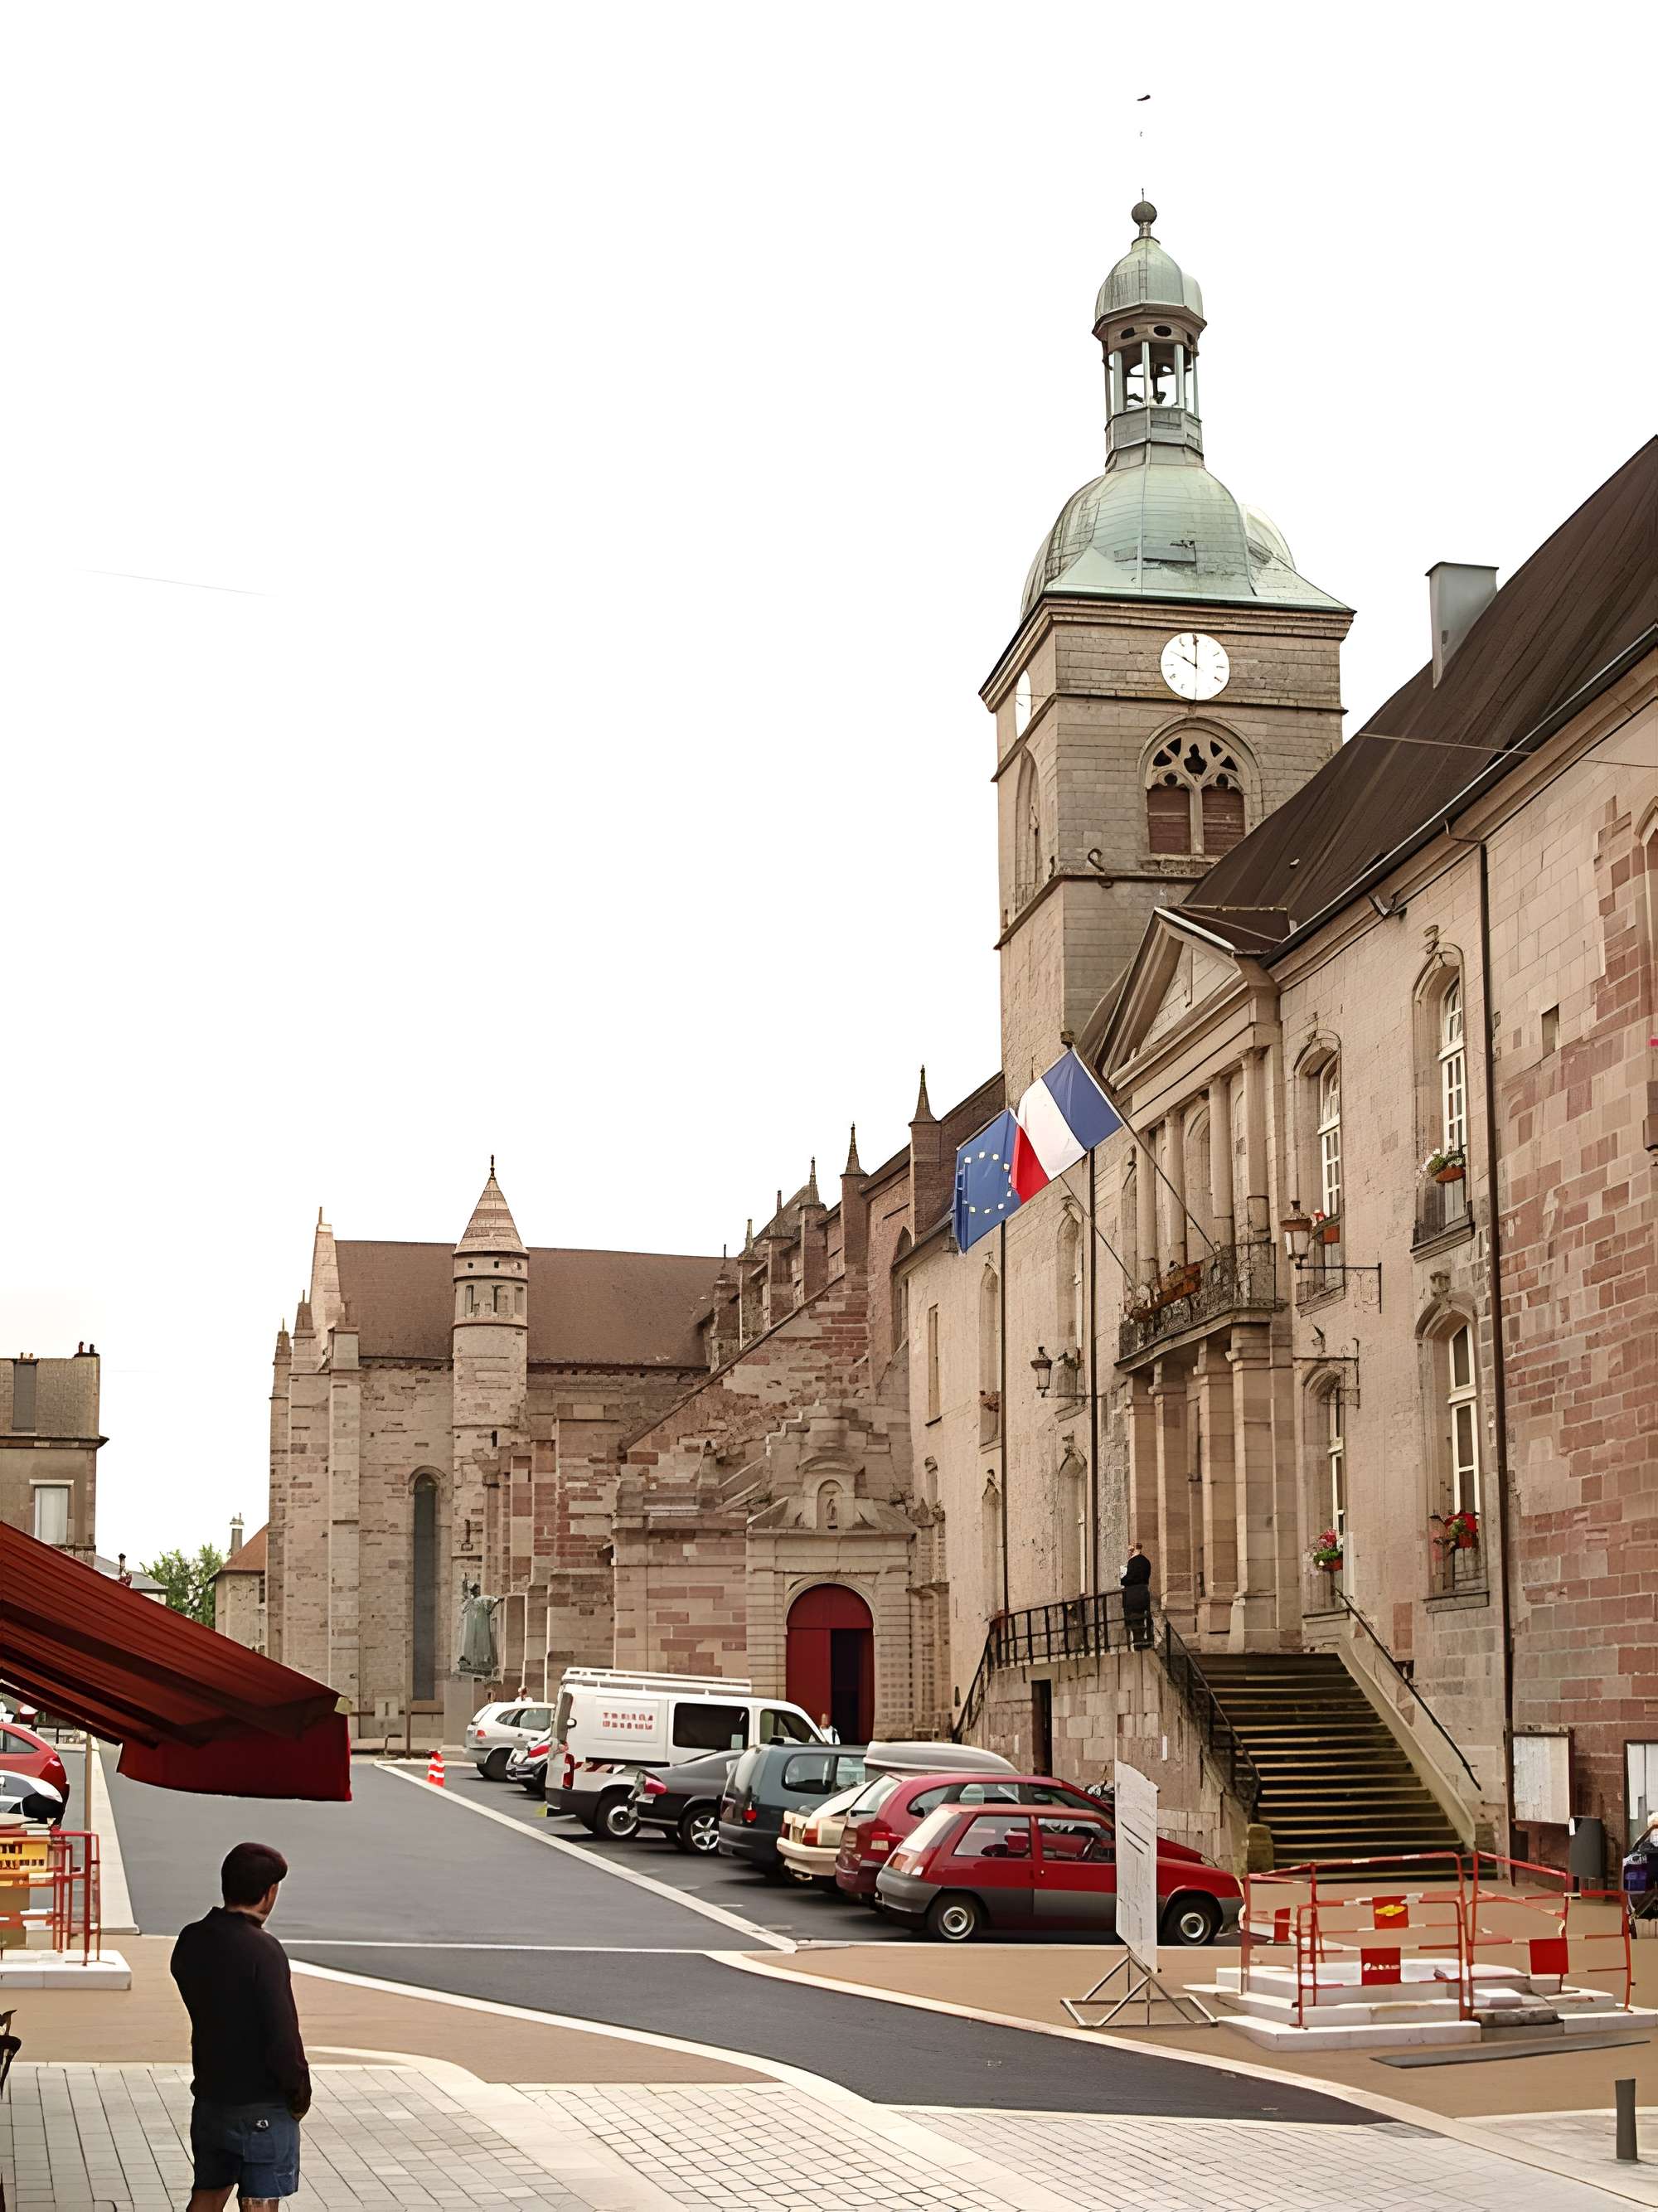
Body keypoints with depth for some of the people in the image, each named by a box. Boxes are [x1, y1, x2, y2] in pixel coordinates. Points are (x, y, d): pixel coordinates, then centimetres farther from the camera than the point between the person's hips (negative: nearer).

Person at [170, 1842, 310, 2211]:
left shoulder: (190, 1941, 0)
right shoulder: (264, 1951, -22)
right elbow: (282, 2035, -22)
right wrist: (300, 2095, -8)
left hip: (210, 2094, 7)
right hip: (263, 2106, -7)